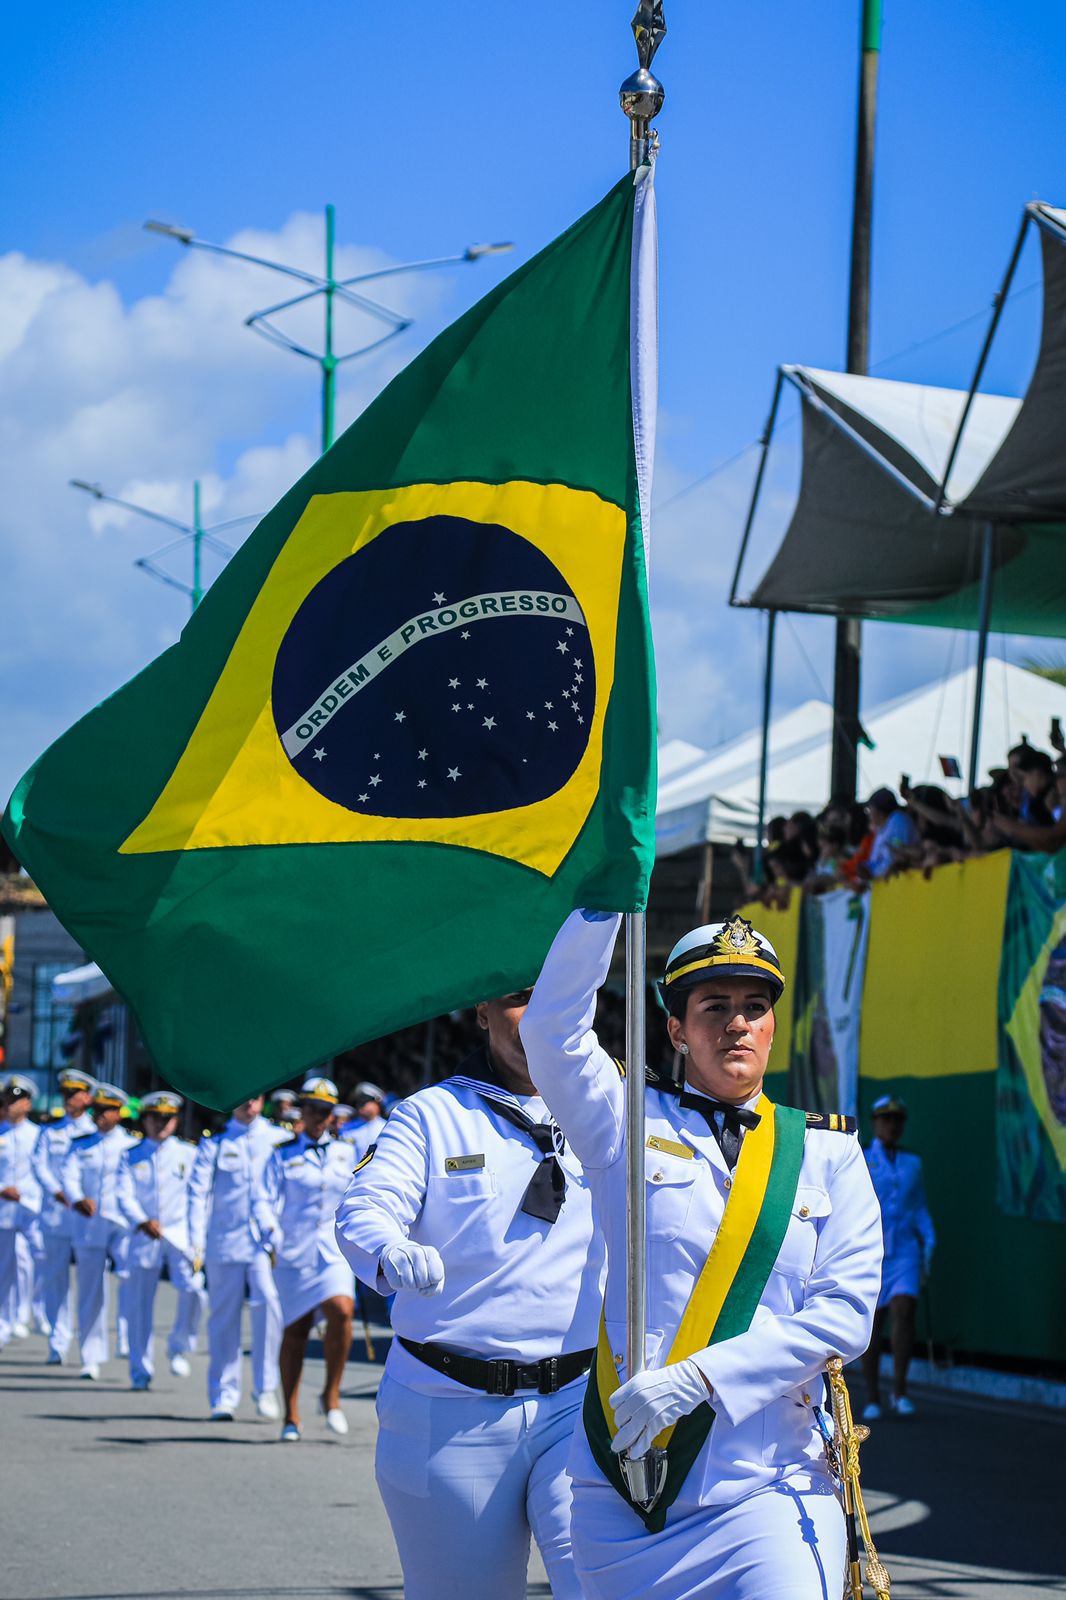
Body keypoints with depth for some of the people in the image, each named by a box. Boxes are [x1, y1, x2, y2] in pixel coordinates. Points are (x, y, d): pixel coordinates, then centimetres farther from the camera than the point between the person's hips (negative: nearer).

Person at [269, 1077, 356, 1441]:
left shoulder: (345, 1153, 14)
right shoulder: (284, 1155, 6)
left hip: (335, 1251, 1)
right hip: (294, 1250, -1)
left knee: (341, 1311, -23)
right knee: (294, 1330, 2)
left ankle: (331, 1394, -7)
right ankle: (291, 1417, 11)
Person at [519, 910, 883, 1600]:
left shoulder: (828, 1150, 9)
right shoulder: (632, 1124, 8)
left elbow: (844, 1313, -1)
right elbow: (554, 1027, -9)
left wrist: (697, 1377, -12)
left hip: (768, 1487, 0)